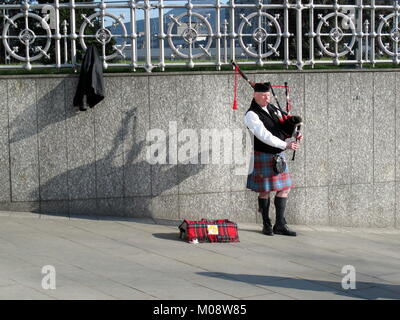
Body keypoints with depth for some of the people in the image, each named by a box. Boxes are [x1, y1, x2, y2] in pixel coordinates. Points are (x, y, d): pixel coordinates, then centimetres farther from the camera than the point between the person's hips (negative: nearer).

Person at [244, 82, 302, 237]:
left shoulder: (273, 109, 9)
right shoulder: (251, 115, -15)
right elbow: (265, 136, -24)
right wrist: (286, 145, -28)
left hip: (278, 155, 7)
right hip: (263, 156, -7)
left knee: (284, 188, 5)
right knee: (265, 191, 3)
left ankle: (280, 225, 10)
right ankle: (266, 225, 15)